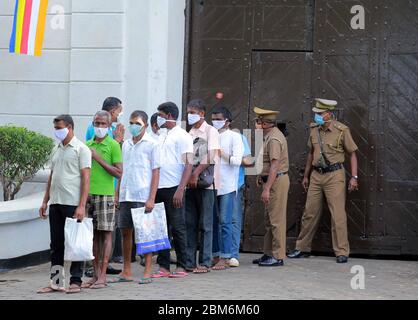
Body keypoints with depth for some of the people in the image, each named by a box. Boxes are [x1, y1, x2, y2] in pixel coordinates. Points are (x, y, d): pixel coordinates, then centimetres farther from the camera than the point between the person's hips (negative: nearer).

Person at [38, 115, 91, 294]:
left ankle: (76, 281, 5)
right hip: (55, 204, 7)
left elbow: (86, 178, -11)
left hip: (73, 204, -7)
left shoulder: (81, 149, -6)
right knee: (56, 244, 9)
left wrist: (82, 205, -18)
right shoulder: (56, 150, 17)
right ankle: (55, 282, 14)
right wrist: (45, 201, 15)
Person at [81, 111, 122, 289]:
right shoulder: (87, 145, 14)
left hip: (105, 194, -5)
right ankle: (96, 275, 13)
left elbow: (119, 173, -9)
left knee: (106, 234, -3)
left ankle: (102, 277, -2)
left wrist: (98, 159, -12)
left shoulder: (113, 145, -2)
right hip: (88, 194, 5)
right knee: (93, 235, 7)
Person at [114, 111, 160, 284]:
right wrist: (117, 194, 12)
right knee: (125, 231, 7)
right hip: (125, 196, 6)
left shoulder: (151, 145, -3)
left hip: (143, 196, -6)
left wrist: (151, 198, -12)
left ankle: (147, 272, 4)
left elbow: (156, 172, -5)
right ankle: (126, 271, 15)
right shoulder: (126, 145, 14)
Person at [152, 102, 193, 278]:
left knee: (177, 228, -2)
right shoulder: (162, 136, 18)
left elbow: (188, 165, -11)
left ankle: (181, 267, 4)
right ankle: (163, 267, 10)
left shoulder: (182, 136, -5)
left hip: (174, 188, -7)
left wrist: (180, 190, -19)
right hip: (159, 188, 7)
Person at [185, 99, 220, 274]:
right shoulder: (190, 133, 17)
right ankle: (190, 261, 9)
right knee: (190, 223, 5)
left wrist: (196, 173, -20)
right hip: (190, 183, 6)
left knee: (205, 224, -3)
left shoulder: (210, 131, -3)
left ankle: (205, 262, 0)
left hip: (205, 183, -6)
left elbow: (211, 156, -13)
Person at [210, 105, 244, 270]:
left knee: (225, 222, -5)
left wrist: (221, 153, -5)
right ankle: (215, 256, 15)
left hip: (227, 186, -5)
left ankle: (225, 258, -2)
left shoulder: (234, 137, 0)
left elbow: (237, 160, -10)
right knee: (213, 221, 7)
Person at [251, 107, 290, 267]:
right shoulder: (270, 135, 15)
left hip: (277, 180, -11)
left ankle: (278, 257, -4)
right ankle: (268, 253, 20)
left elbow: (275, 165, -25)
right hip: (273, 180, 11)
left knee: (276, 219, -7)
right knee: (269, 219, 14)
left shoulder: (274, 139, -19)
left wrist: (267, 188, -28)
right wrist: (262, 175, 22)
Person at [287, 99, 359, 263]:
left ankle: (342, 252, 1)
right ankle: (303, 248, 20)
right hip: (316, 175, 5)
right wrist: (306, 176, 20)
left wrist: (354, 177, -10)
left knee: (338, 214, -6)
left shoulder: (342, 130, -9)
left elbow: (352, 153, -4)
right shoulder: (314, 129, 7)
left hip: (334, 175, -5)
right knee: (310, 212, 9)